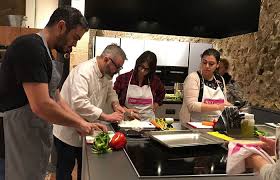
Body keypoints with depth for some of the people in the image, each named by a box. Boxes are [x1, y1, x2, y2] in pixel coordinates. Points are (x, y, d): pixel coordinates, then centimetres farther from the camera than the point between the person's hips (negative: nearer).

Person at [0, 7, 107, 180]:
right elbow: (41, 106, -28)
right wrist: (79, 124, -14)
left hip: (39, 136, 10)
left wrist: (86, 124, 8)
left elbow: (56, 99, 14)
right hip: (23, 138, -9)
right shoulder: (30, 47, -20)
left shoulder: (45, 53, 12)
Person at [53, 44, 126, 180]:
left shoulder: (105, 73, 1)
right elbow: (79, 103, -38)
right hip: (68, 131, -8)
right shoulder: (84, 71, -27)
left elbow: (110, 92, 15)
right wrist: (106, 117, -34)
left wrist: (115, 105, -7)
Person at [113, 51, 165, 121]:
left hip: (148, 120, 2)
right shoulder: (123, 78, -1)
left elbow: (161, 94, 27)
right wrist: (126, 110, -11)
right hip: (127, 120, -2)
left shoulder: (155, 80, 5)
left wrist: (155, 106, 13)